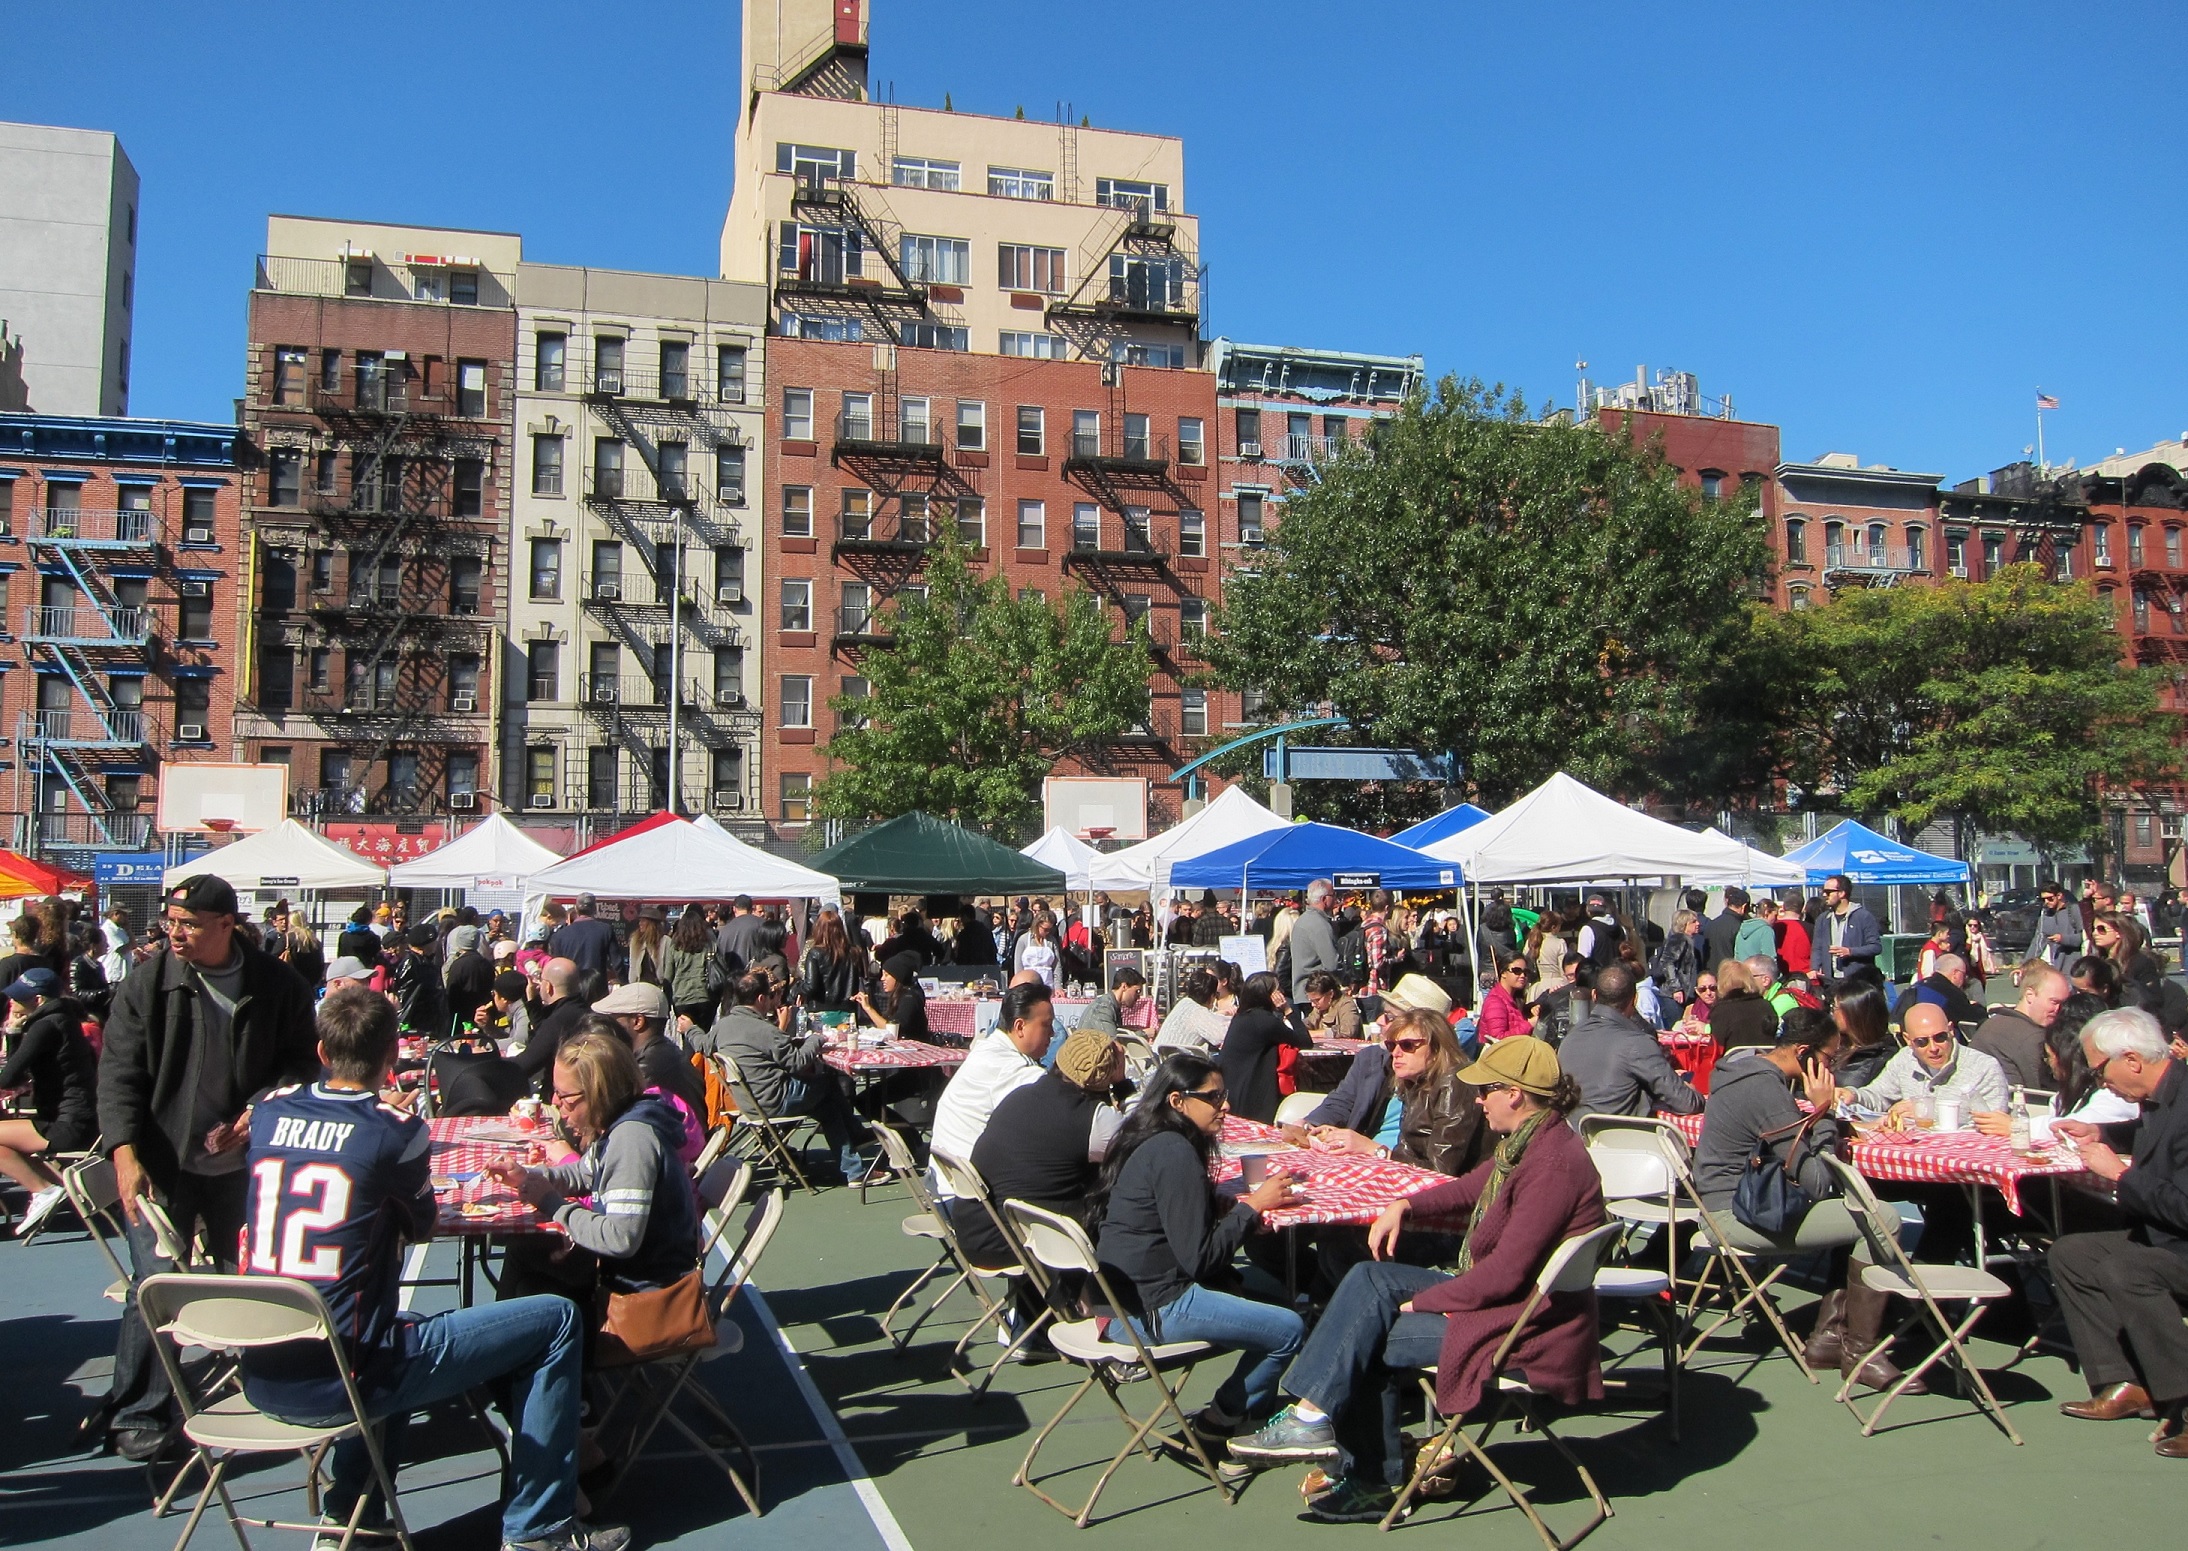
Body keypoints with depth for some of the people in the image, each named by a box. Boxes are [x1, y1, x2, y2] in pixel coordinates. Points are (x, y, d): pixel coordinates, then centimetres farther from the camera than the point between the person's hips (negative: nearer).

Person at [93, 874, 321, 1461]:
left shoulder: (277, 986, -3)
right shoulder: (148, 982, -5)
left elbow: (303, 1061, 5)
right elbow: (118, 1073, -5)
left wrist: (260, 1110, -12)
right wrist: (125, 1154, -14)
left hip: (243, 1164, 1)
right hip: (161, 1165, -1)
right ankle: (140, 1415, 14)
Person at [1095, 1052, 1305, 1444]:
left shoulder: (1153, 1143, 10)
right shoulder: (1173, 1152, -20)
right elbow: (1199, 1258, -21)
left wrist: (1226, 1202, 0)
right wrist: (1253, 1205, -12)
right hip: (1152, 1309, -10)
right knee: (1290, 1329, -6)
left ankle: (1256, 1413, 28)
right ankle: (1221, 1420, 16)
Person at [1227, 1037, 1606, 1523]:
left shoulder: (1552, 1163, -25)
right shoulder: (1524, 1141, 7)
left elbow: (1505, 1273, -27)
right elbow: (1471, 1188, 23)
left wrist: (1420, 1301, -17)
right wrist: (1404, 1206, 5)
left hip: (1524, 1324, -10)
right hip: (1493, 1292, 10)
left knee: (1366, 1341, -15)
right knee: (1369, 1279, 0)